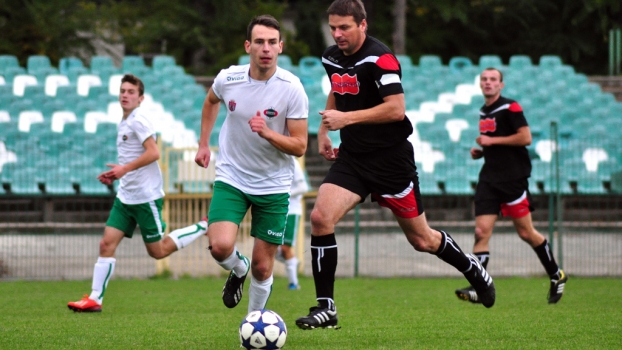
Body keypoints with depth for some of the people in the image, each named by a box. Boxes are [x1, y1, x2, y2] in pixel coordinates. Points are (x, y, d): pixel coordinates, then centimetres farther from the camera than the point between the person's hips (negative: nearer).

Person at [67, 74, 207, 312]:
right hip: (126, 195, 8)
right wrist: (115, 174, 11)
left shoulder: (138, 121, -13)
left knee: (157, 251, 2)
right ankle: (95, 299, -2)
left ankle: (204, 227, 15)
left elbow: (153, 153, -22)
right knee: (107, 244, -2)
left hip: (146, 195, -8)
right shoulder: (124, 123, 15)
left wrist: (125, 169, -22)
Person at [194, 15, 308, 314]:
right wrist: (203, 144, 17)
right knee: (221, 246, -20)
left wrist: (268, 133, -30)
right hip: (231, 179, 1)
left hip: (273, 186, -1)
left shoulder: (291, 89, -16)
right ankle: (238, 270, 16)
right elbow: (211, 101, 18)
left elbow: (299, 147, -13)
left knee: (262, 265, 3)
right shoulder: (227, 79, -9)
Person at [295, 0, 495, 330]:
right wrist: (323, 130, 15)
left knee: (421, 239, 6)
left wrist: (347, 118, -27)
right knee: (320, 217, -16)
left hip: (391, 160, -6)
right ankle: (325, 308, -11)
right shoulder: (331, 58, 5)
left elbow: (396, 108, -25)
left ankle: (474, 270, 36)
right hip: (352, 158, 6)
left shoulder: (379, 58, -19)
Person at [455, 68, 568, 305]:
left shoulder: (510, 108, -8)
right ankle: (477, 289, -13)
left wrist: (492, 141, -15)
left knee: (526, 233, 1)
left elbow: (525, 137, -16)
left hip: (513, 178, -7)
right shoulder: (484, 112, 17)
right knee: (481, 232, -8)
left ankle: (556, 276, 20)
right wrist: (480, 151, 10)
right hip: (490, 178, 7)